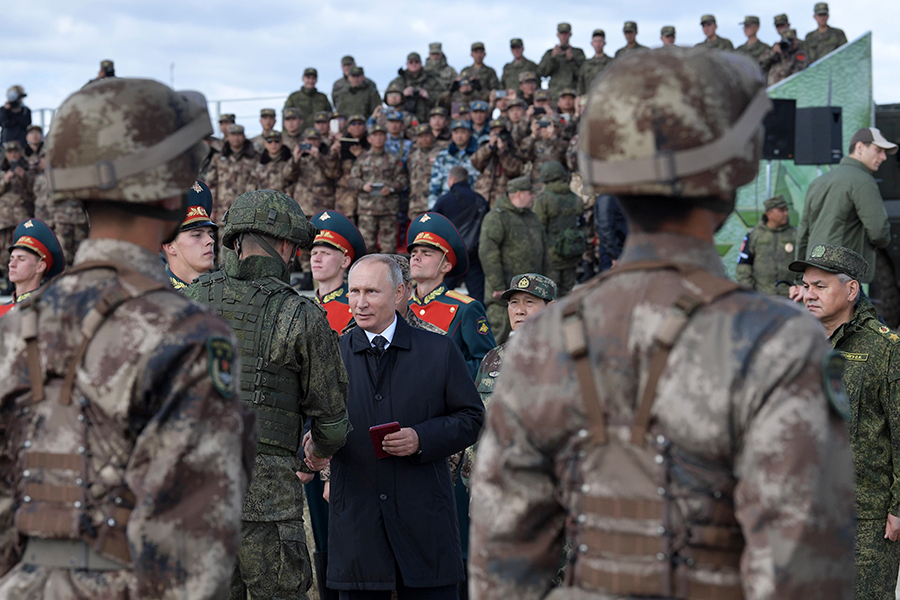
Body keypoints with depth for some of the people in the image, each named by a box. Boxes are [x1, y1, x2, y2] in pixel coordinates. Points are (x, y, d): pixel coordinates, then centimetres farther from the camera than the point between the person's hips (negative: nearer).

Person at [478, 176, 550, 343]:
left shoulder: (532, 218, 17)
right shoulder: (496, 218, -9)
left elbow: (544, 250, 23)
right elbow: (488, 254, -16)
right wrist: (497, 286, -20)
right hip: (505, 289, -8)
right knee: (498, 330, -8)